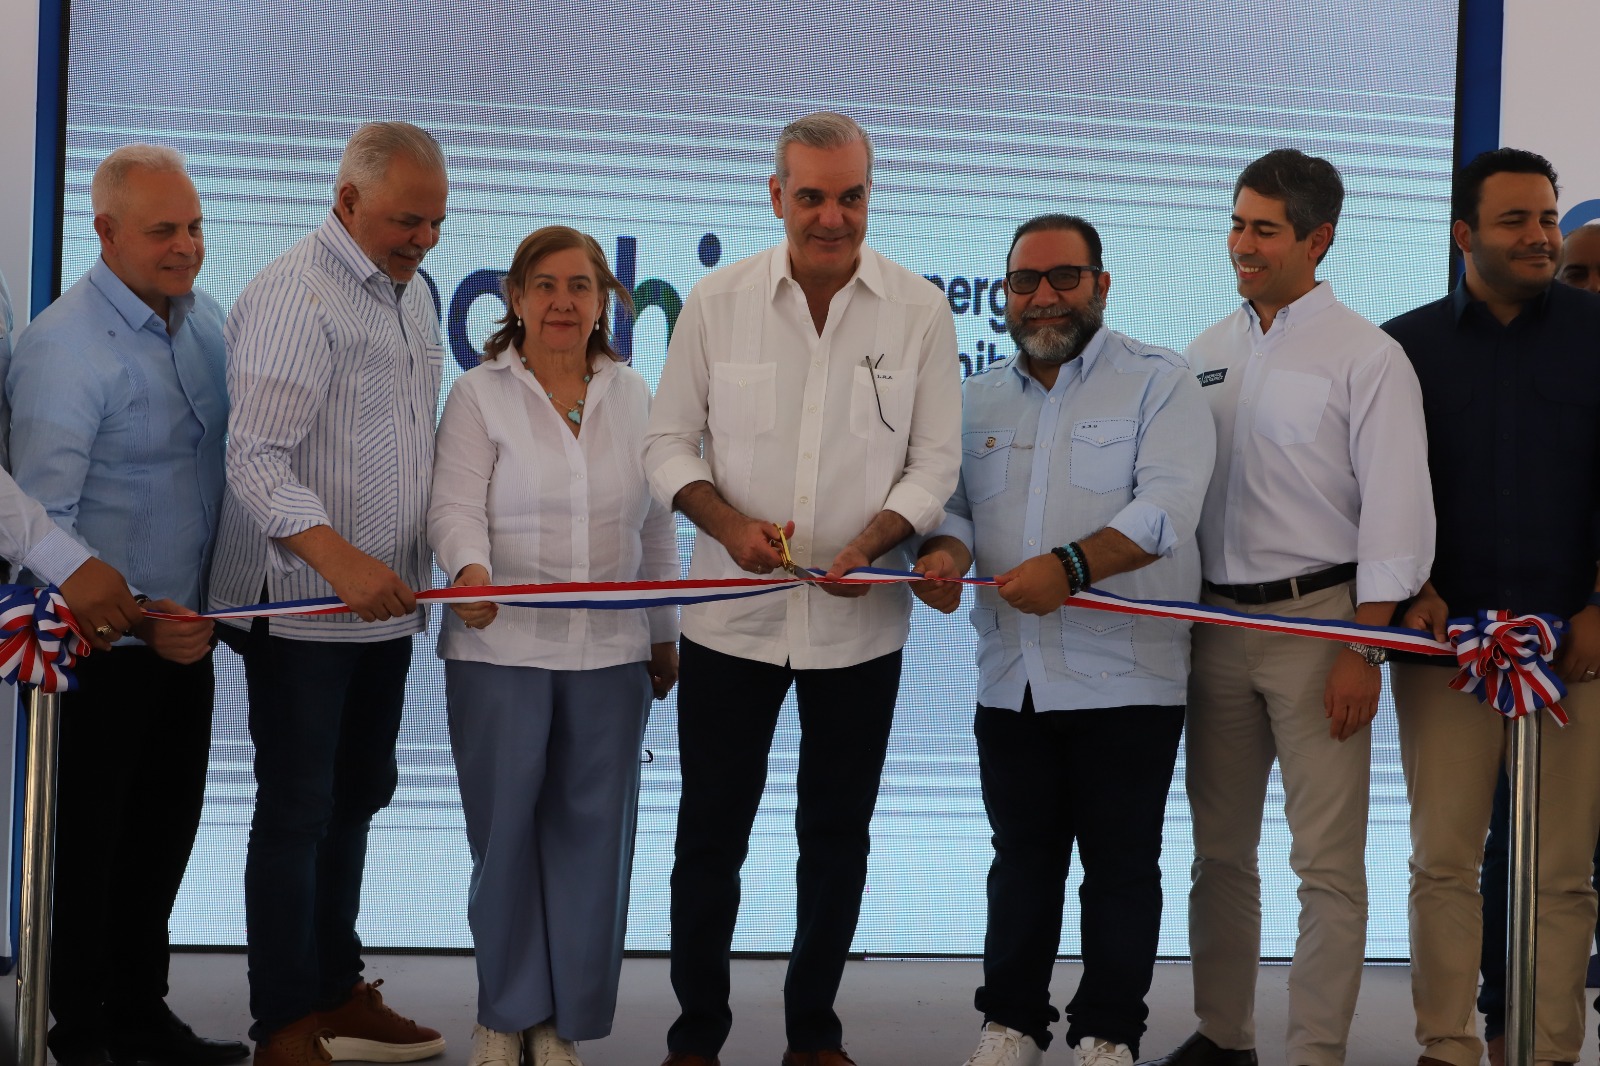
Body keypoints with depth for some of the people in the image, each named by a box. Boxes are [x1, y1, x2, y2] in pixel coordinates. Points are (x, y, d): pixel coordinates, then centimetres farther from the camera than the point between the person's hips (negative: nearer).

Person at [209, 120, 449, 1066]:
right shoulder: (295, 296, -15)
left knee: (357, 796, 15)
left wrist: (443, 561, 17)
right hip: (302, 607, -8)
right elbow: (256, 460, -23)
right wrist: (339, 560, -33)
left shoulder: (412, 293, 13)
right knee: (297, 811, -2)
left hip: (383, 601, 8)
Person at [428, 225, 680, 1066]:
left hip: (610, 653, 3)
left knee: (591, 831, 3)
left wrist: (666, 634, 17)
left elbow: (656, 526, 16)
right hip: (500, 650, -3)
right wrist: (470, 568, -28)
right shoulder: (480, 396, 3)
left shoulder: (632, 398, 13)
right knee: (505, 829, 0)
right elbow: (456, 506, -7)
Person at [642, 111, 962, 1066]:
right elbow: (670, 443, 3)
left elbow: (936, 461, 1)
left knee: (837, 833, 11)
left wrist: (872, 542, -17)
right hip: (732, 617, 0)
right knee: (712, 832, 5)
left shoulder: (920, 311, -2)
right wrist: (729, 523, -15)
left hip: (860, 622, 1)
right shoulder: (718, 302, -1)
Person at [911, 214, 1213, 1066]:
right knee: (1022, 858, 12)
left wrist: (1070, 565, -27)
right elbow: (953, 501, 12)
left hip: (1124, 675, -4)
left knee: (1120, 863, 2)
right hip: (1011, 676, 4)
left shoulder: (1159, 382, -2)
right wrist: (945, 548, -13)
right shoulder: (978, 399, 14)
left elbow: (1166, 507, -14)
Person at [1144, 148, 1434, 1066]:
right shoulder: (1207, 353, 12)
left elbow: (1395, 511, -9)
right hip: (1216, 619, 5)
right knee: (1220, 849, 12)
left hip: (1317, 619, -5)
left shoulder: (1366, 356, -4)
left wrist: (1364, 651, -14)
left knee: (1328, 861, -5)